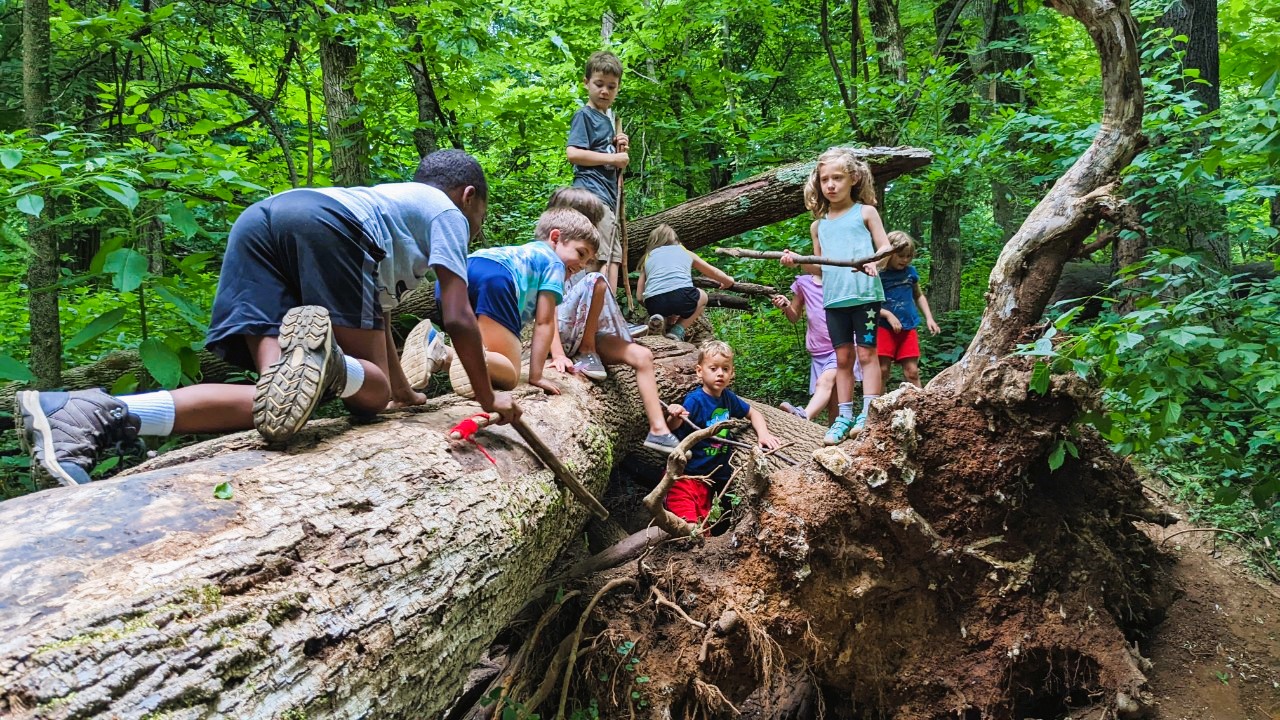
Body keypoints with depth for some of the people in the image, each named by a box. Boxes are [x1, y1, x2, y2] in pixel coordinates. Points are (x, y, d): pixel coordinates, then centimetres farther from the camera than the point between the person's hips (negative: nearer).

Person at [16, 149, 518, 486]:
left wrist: (405, 392, 58)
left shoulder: (390, 200, 44)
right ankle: (322, 353, -34)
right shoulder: (447, 211, 22)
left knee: (275, 405, -9)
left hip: (256, 221, 7)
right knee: (371, 393, 1)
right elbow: (458, 320, 11)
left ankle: (89, 415, -27)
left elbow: (378, 316, 47)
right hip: (326, 226, -7)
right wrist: (488, 399, 24)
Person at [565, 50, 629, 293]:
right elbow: (572, 153, -16)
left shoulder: (608, 118, 23)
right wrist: (613, 158, -12)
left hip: (608, 197, 9)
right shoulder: (584, 115, -2)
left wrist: (620, 149, 9)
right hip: (592, 193, -9)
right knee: (601, 260, -16)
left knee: (613, 260, 7)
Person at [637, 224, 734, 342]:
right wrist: (727, 281, 63)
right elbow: (713, 272, 43)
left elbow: (639, 296, 18)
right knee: (702, 296, 32)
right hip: (682, 296, -2)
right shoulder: (685, 252, 28)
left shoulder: (648, 256, 26)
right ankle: (678, 331, 10)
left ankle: (663, 321, 2)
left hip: (654, 304, 2)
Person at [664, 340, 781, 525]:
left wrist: (763, 434, 2)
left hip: (718, 474, 6)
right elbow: (673, 427, -24)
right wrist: (675, 418, -48)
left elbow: (753, 413, 20)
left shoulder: (728, 397, 5)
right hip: (689, 473, -6)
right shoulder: (695, 400, -15)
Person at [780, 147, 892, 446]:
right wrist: (797, 261, 4)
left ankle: (869, 414, 0)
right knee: (843, 357, 8)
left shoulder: (865, 212, 4)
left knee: (866, 352, -2)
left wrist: (874, 262, -23)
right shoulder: (818, 225, 15)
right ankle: (844, 416, 12)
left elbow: (886, 247, -2)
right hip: (834, 298, 4)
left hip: (865, 295, -4)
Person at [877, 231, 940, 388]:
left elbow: (919, 296, 22)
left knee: (912, 371, 4)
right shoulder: (878, 274, -8)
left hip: (908, 328, 4)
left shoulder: (910, 271, 7)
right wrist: (888, 314, -17)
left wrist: (929, 318, 13)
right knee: (882, 370, -3)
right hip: (884, 328, -4)